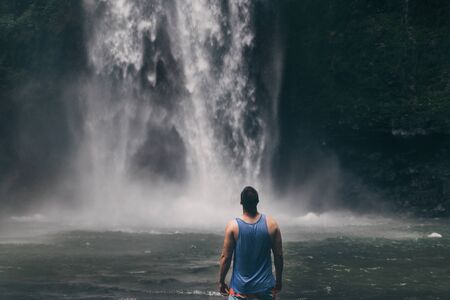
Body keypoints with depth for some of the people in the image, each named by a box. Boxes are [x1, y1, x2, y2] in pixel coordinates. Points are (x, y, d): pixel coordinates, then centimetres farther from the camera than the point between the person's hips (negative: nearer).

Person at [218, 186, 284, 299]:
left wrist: (221, 281, 6)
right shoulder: (271, 224, -6)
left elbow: (225, 257, -8)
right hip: (265, 287, 1)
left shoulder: (233, 226, -11)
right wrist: (278, 281, 12)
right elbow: (279, 256, -1)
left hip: (240, 289, -1)